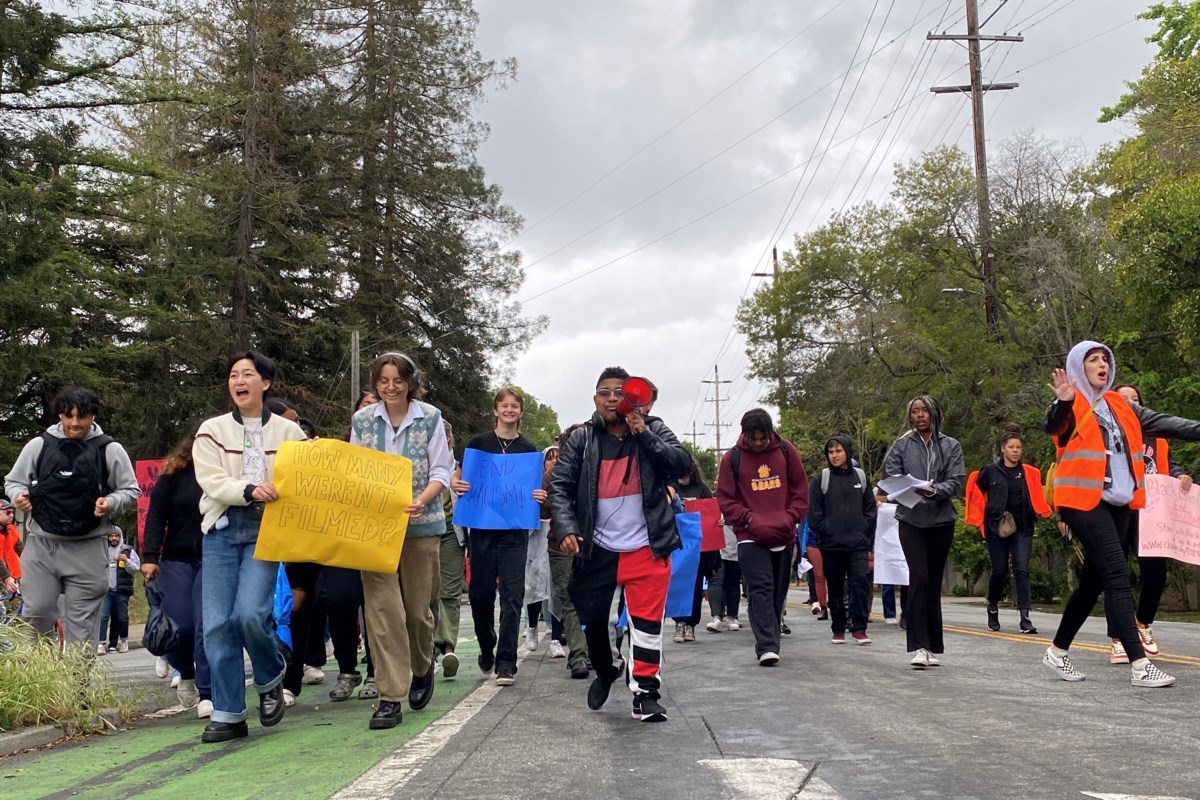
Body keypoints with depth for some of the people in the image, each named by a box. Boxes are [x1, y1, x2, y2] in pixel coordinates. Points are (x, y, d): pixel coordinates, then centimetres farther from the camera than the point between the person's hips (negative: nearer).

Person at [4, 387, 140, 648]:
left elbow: (131, 491, 6)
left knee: (82, 623, 1)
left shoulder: (110, 450, -1)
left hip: (88, 549, -1)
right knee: (36, 612, -2)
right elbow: (13, 481, 15)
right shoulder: (38, 446, 3)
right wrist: (19, 495, -7)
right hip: (41, 544, 2)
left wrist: (111, 503, -14)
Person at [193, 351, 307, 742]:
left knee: (250, 613, -18)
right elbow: (212, 481, -6)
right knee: (217, 624, -2)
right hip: (222, 530, 2)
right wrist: (250, 490, -22)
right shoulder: (212, 430, 8)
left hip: (266, 530, -2)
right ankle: (228, 715, 10)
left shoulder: (288, 431, 7)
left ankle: (270, 681, 13)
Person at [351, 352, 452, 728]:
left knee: (417, 606, 6)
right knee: (382, 606, -7)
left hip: (420, 525, -1)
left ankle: (423, 667, 37)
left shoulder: (430, 418, 1)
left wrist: (421, 501, -20)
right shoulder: (362, 420, 6)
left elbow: (441, 471, -2)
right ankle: (390, 697, -2)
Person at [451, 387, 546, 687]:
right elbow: (457, 475, 8)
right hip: (481, 527, 0)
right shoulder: (478, 443, 5)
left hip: (515, 530, 0)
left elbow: (535, 489, 11)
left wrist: (540, 497, -11)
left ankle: (506, 663, -1)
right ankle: (487, 648, 30)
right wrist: (456, 484, -14)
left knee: (512, 595, -5)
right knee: (480, 593, 5)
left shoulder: (529, 449, 7)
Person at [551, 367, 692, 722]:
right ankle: (606, 671, 37)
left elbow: (683, 463, -11)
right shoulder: (581, 439, 2)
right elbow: (560, 487, -1)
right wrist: (566, 528, -15)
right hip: (598, 548, 1)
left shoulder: (654, 430, 2)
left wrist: (644, 435, -19)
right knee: (593, 618, 9)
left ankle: (646, 693, 10)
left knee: (647, 621, -1)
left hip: (647, 547, -1)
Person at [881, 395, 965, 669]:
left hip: (942, 520, 2)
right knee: (919, 577, -15)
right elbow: (890, 476, -1)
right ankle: (919, 646, -15)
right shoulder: (901, 445, 6)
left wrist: (934, 490, -22)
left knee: (934, 582, 8)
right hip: (911, 520, -2)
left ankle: (932, 647, 16)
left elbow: (956, 481, -3)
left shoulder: (951, 446, 7)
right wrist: (911, 490, -21)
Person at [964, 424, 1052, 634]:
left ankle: (1025, 618, -12)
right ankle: (993, 609, 29)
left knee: (1021, 571, -9)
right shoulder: (990, 471, 0)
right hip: (996, 528, -1)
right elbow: (976, 495, 7)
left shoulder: (1029, 473, 5)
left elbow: (1038, 498, 13)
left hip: (1022, 529, 1)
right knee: (999, 571, 5)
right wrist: (985, 517, 3)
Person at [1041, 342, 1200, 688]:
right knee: (1117, 575, -15)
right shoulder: (1071, 407, -3)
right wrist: (1063, 404, -46)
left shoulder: (1119, 406, 16)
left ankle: (1058, 650, 24)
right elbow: (1053, 426, -24)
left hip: (1118, 502, 7)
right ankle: (1139, 663, -16)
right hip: (1084, 500, -7)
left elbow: (1163, 423, 12)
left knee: (1094, 580, 11)